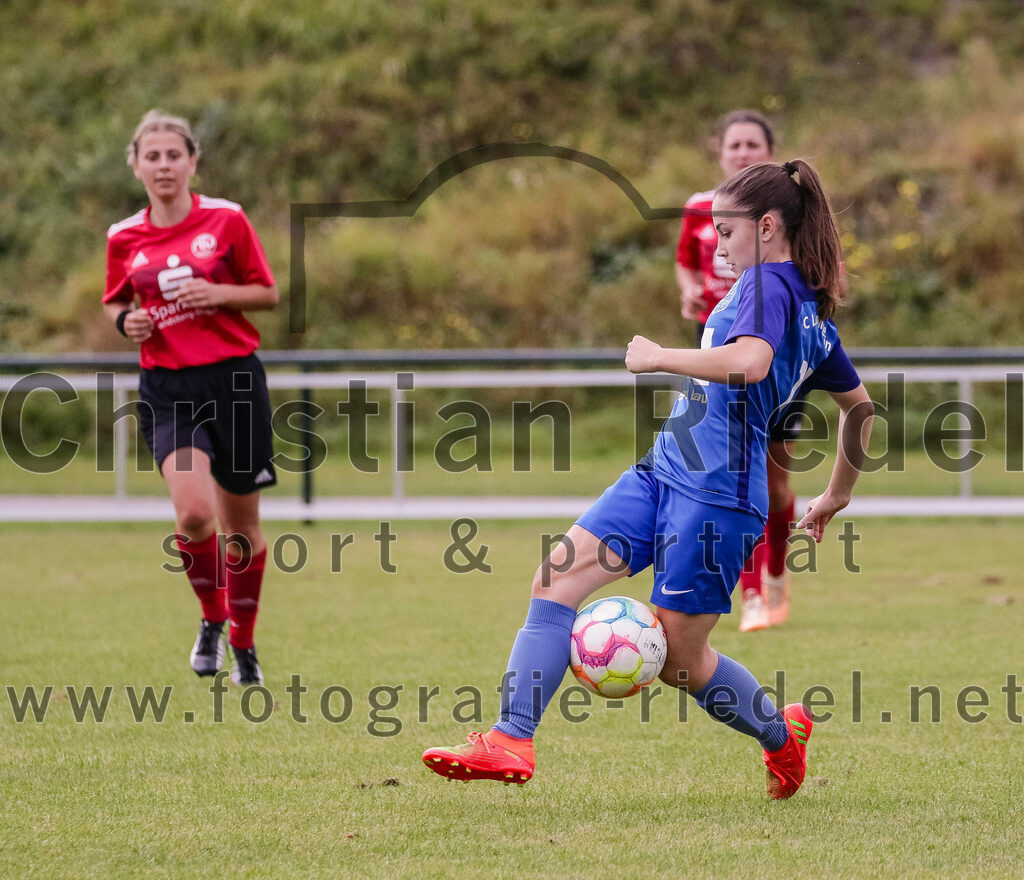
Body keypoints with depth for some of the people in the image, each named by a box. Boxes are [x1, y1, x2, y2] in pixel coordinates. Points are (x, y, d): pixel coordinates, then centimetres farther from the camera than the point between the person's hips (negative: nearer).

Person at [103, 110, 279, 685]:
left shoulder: (226, 219, -2)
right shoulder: (124, 239, 4)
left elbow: (269, 293, 4)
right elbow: (114, 304, 19)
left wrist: (219, 294, -13)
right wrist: (127, 321, -4)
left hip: (234, 379, 0)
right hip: (167, 388, 0)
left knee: (241, 524, 7)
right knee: (194, 512, -21)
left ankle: (244, 640, 27)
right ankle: (212, 619, 6)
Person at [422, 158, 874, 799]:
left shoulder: (769, 282, -10)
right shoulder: (814, 312, 19)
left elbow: (749, 363, -31)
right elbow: (860, 405, 29)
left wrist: (659, 357, -18)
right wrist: (839, 495, 40)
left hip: (716, 491, -10)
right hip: (662, 473, 10)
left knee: (677, 657, 1)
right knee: (557, 576, -5)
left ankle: (783, 734, 28)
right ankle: (512, 742, -12)